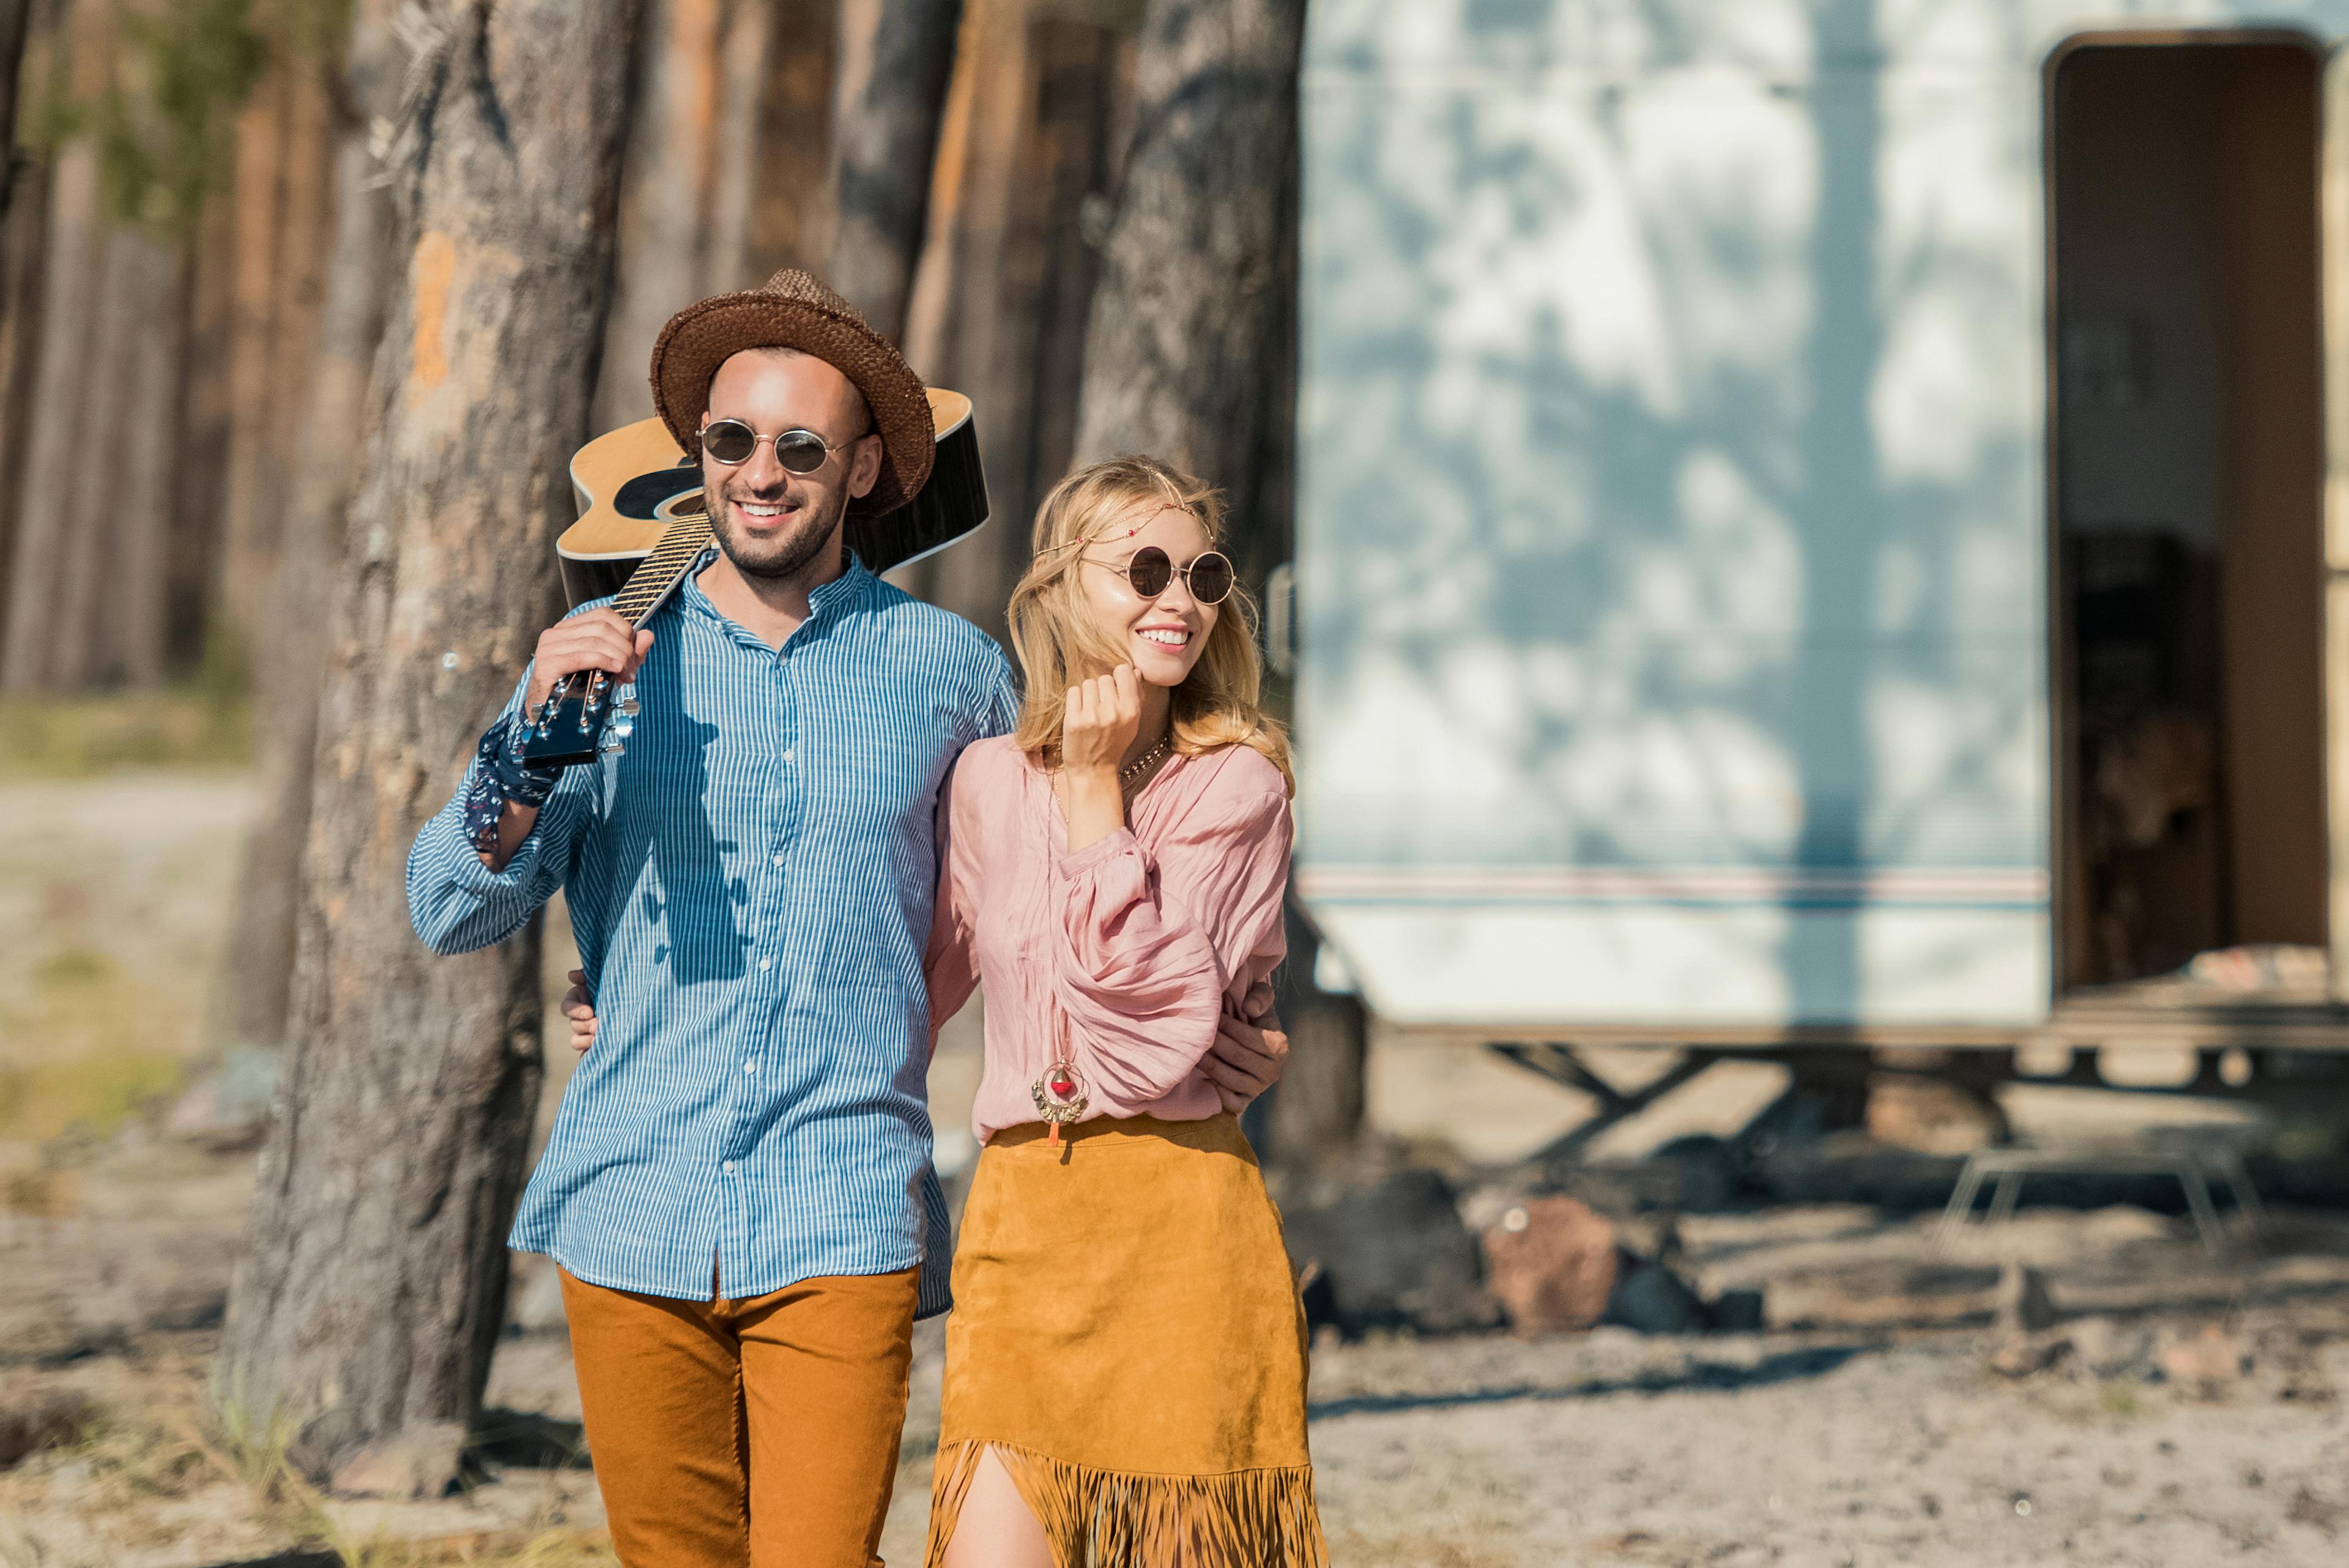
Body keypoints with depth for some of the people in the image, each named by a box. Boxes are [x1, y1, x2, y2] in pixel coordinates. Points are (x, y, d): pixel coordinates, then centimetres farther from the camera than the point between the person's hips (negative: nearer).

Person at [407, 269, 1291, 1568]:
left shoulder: (949, 670, 5)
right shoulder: (604, 655, 5)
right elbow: (451, 913, 1)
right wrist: (535, 734, -13)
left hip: (842, 1221, -1)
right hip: (634, 1216, 1)